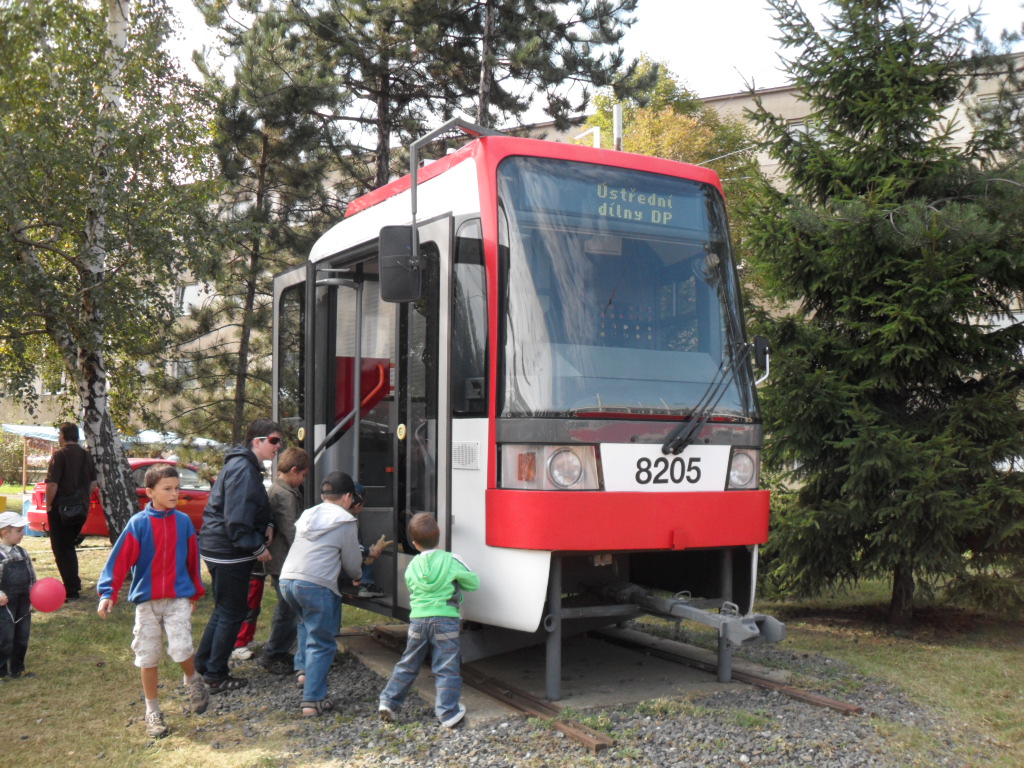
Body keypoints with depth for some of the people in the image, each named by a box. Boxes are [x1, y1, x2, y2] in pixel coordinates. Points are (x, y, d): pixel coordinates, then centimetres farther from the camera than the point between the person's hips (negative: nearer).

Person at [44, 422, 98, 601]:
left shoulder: (60, 455, -14)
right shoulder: (86, 455, 8)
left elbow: (52, 484, -19)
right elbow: (93, 483, 13)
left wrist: (48, 504, -7)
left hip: (61, 510, -7)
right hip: (81, 509, 7)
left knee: (61, 549, 0)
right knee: (69, 546, 21)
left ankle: (72, 590, -2)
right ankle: (74, 583, 26)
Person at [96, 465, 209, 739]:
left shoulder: (183, 522, 0)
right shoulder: (138, 523, -7)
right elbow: (120, 559, -10)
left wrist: (196, 592, 19)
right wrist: (108, 593, -18)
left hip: (178, 598, 0)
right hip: (146, 600, 0)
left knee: (181, 649, -15)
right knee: (148, 657, 6)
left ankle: (193, 680, 17)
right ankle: (152, 711, 22)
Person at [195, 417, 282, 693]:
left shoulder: (247, 467, 14)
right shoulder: (243, 469, -20)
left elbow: (255, 508, 22)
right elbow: (237, 519, -26)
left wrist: (268, 525, 3)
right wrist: (258, 548, -18)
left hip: (221, 549, 11)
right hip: (229, 553, -11)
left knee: (224, 609, 21)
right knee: (232, 613, 0)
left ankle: (203, 665, 31)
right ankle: (216, 676, 10)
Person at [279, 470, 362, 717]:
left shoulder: (307, 515, 20)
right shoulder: (346, 522, 2)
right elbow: (352, 565, 8)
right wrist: (357, 576, 33)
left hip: (287, 580, 7)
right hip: (316, 585, -7)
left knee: (306, 623, 33)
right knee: (321, 643, 0)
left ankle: (303, 669, 28)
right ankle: (312, 701, -4)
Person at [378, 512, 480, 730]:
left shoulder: (412, 567, 5)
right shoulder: (451, 561, -6)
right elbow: (473, 583, 3)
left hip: (417, 620, 3)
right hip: (445, 621, -3)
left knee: (407, 665, 16)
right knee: (446, 669, 2)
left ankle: (388, 701, 16)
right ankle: (448, 712, 1)